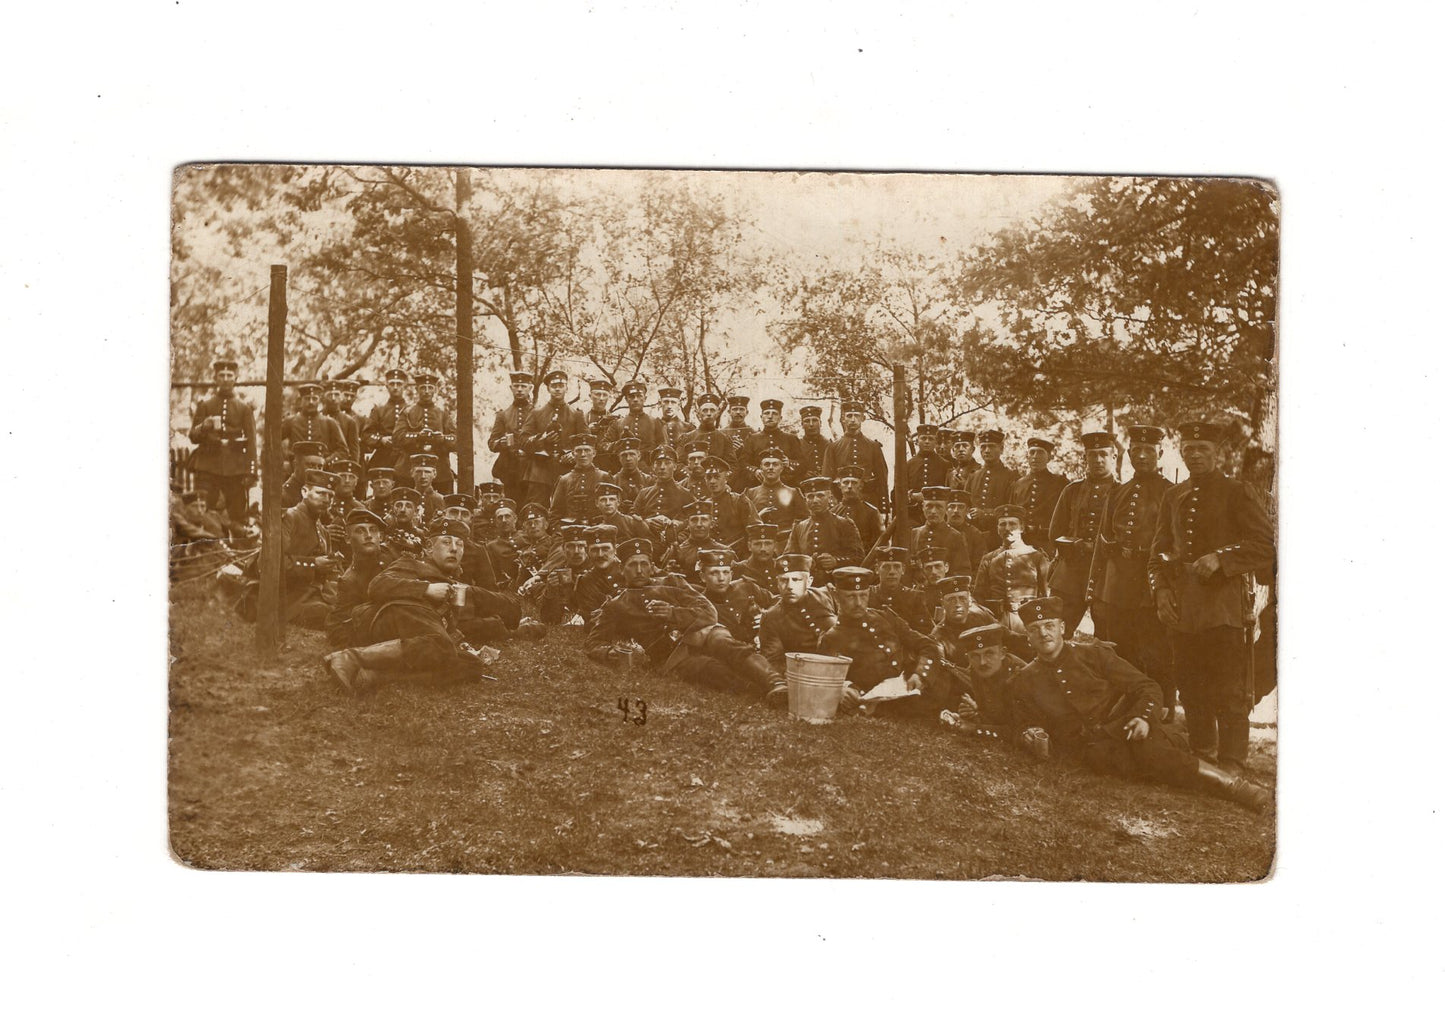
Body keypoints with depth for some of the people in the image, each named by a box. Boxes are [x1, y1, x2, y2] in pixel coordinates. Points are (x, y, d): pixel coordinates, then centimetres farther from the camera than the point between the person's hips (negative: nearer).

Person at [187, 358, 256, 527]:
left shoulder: (244, 407, 9)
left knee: (238, 516, -1)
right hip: (208, 466, 0)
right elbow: (193, 436, 8)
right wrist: (204, 427, -15)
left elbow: (251, 441, 3)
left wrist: (251, 473, -6)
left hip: (235, 468, 0)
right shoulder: (205, 404, 10)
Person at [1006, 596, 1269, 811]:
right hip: (1091, 748, 0)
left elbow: (1147, 688, 6)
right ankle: (1226, 783, -26)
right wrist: (1032, 738, -5)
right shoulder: (1023, 683, 11)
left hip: (1125, 728, 0)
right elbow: (1028, 726, 20)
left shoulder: (1093, 653, 8)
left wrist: (1143, 717, -14)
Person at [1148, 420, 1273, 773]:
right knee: (1191, 689, 13)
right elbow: (1159, 549, 16)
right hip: (1181, 607, 5)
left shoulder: (1236, 493, -2)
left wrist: (1220, 559, -18)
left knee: (1230, 691, -2)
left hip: (1225, 604, -5)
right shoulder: (1172, 496, 13)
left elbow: (1266, 544, -7)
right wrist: (1161, 590, 3)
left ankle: (1231, 766, 4)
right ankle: (1200, 756, 26)